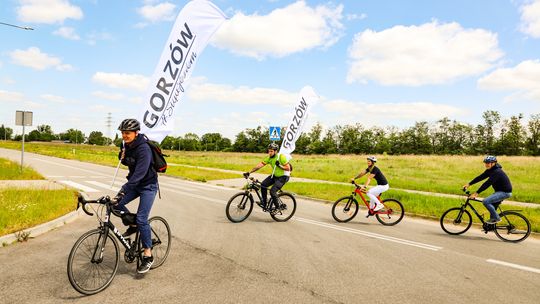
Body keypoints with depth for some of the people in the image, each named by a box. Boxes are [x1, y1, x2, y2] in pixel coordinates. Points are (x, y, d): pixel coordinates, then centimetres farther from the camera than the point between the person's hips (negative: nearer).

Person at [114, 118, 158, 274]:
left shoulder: (143, 149, -26)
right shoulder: (127, 145, -1)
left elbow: (139, 173, -35)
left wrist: (123, 190, -42)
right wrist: (122, 157, -10)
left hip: (148, 185, -8)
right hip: (134, 183, 8)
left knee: (141, 219, -13)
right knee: (116, 203, -8)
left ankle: (148, 256, -1)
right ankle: (132, 226, 19)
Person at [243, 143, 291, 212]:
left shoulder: (281, 157, -22)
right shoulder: (269, 158, -6)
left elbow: (288, 168, -19)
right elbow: (260, 165, -13)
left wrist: (279, 166, -33)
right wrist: (249, 172, -20)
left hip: (283, 177, -7)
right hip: (275, 175, 7)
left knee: (272, 191, -21)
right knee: (263, 184, -11)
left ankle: (277, 207, 1)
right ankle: (264, 203, 4)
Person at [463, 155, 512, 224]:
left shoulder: (496, 172, -24)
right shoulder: (490, 170, 5)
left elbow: (487, 183, -30)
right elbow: (480, 177, 4)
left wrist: (476, 193, -33)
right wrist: (469, 184, -3)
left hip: (505, 192, -10)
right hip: (500, 191, 10)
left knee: (485, 201, -19)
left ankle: (496, 218, -7)